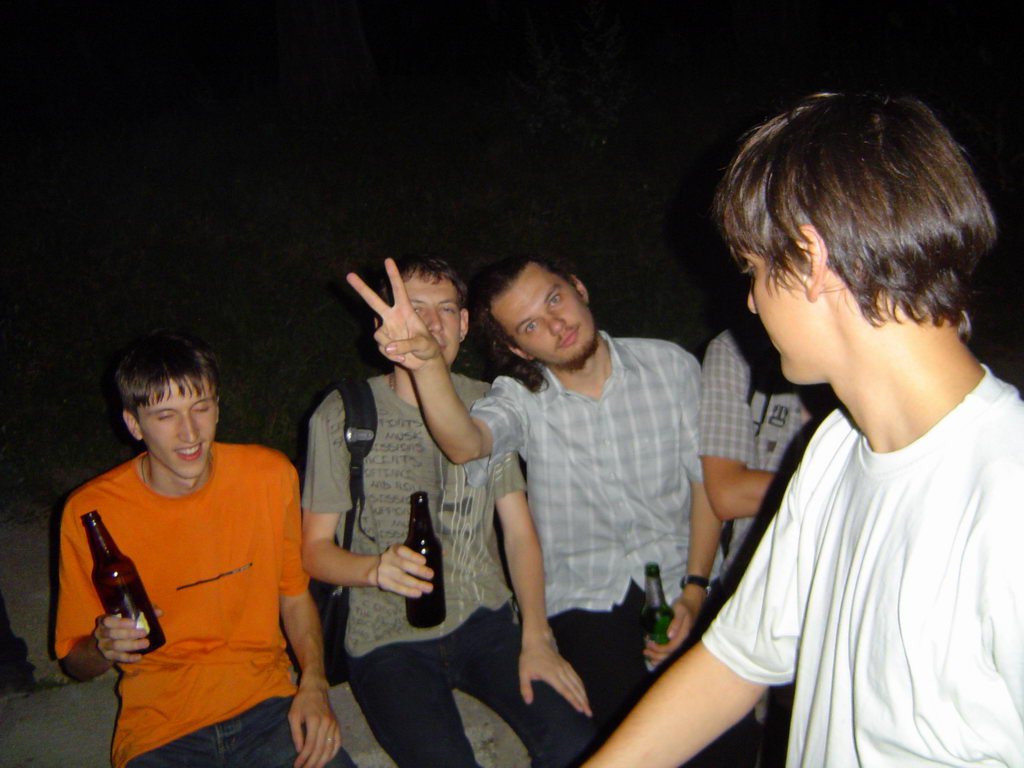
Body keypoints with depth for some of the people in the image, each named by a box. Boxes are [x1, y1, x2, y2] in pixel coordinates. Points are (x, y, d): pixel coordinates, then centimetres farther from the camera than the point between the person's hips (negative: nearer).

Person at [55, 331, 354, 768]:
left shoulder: (271, 476, 0)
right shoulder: (89, 513, -6)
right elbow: (75, 661, 6)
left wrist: (313, 684, -5)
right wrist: (103, 648, -17)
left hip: (266, 704, 1)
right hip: (159, 730, 0)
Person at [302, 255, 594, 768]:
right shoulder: (341, 416, -4)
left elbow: (519, 531, 7)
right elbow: (314, 548, -1)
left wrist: (536, 639, -5)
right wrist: (375, 568, -23)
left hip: (484, 623, 3)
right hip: (389, 641, -3)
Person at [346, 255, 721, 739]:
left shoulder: (672, 367, -2)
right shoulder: (522, 400, -6)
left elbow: (705, 481, 2)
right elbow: (464, 444, -29)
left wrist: (694, 591, -6)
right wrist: (427, 363, -48)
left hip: (678, 580, 1)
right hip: (587, 601, -1)